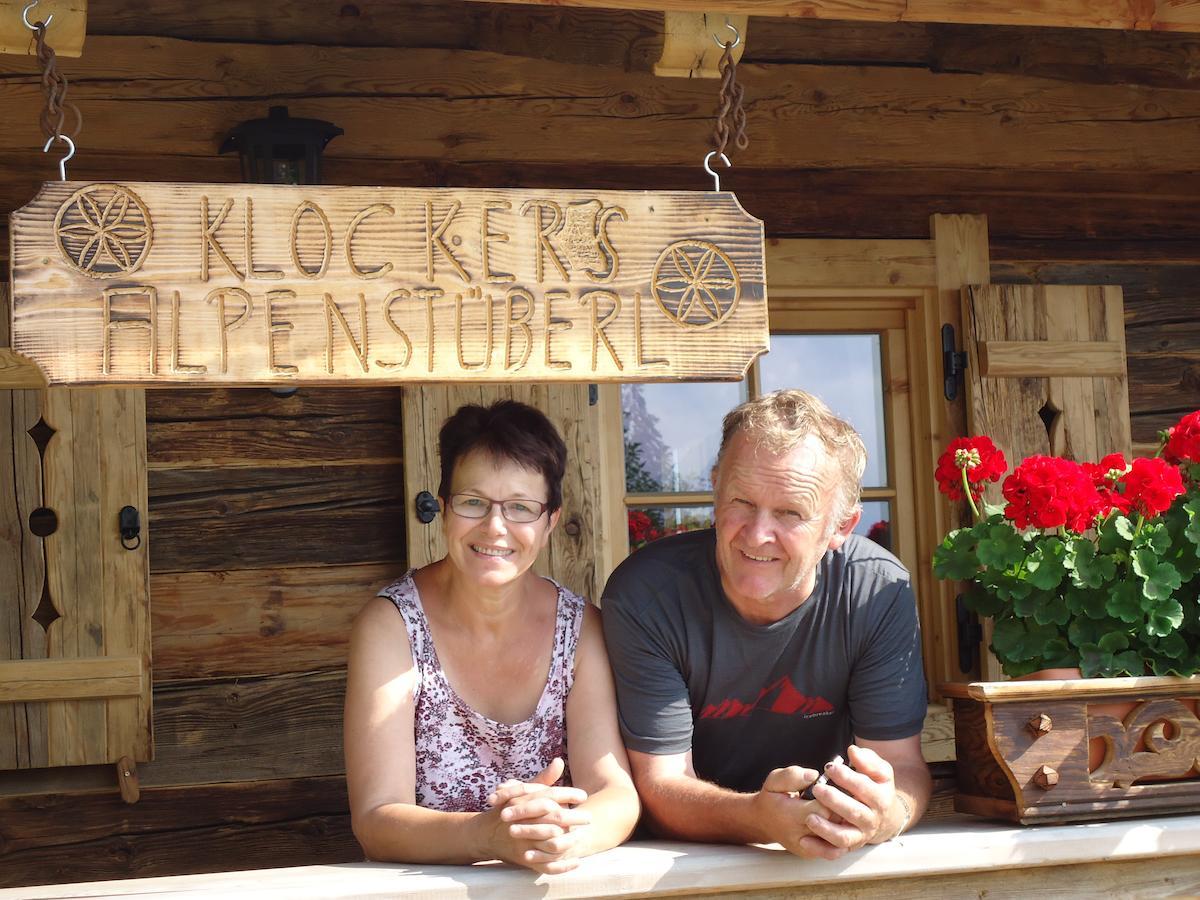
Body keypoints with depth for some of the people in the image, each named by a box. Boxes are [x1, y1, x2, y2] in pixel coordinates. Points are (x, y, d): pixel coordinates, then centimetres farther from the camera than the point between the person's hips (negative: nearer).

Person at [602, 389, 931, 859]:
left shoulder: (880, 594, -12)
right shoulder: (643, 596, -17)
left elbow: (903, 765, -9)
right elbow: (659, 785, -16)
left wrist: (887, 814, -32)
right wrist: (759, 817, -35)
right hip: (685, 862, -2)